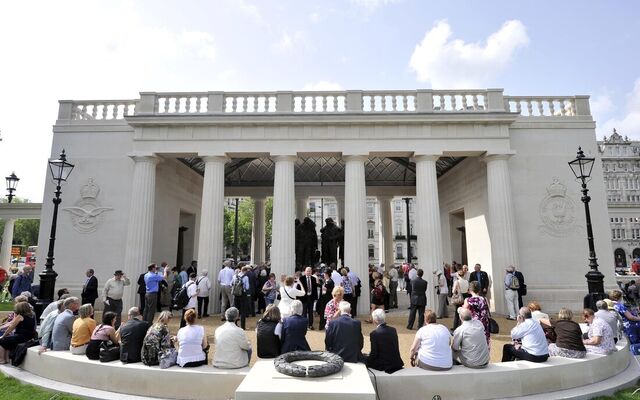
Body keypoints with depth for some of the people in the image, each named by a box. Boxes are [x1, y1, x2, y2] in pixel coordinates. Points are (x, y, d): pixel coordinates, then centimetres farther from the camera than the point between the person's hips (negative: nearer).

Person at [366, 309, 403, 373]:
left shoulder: (374, 333, -18)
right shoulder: (393, 330, 0)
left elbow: (374, 354, -16)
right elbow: (396, 349, 9)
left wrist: (366, 361, 2)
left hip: (382, 365, -6)